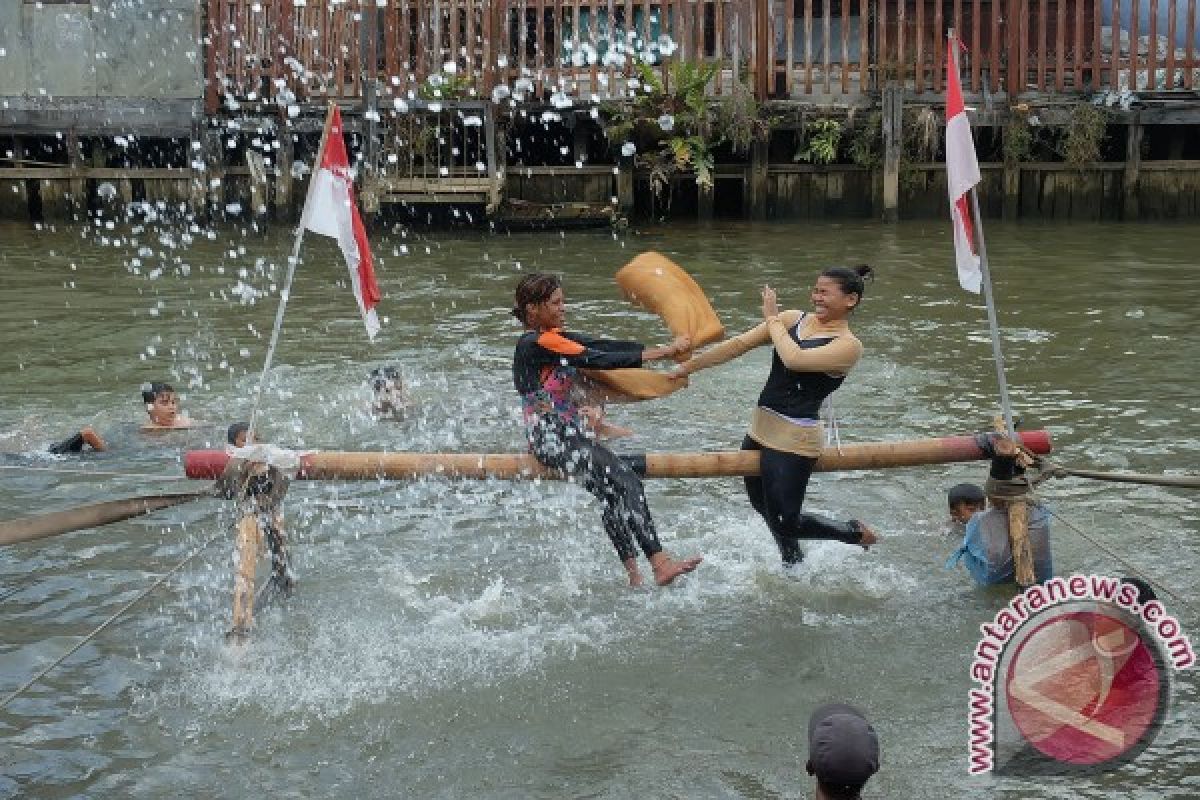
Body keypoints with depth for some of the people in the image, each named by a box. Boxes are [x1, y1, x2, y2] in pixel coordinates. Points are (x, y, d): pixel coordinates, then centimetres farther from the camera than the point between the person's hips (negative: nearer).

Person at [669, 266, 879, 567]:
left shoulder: (848, 346, -13)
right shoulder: (792, 319, 6)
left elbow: (794, 359, -26)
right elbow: (739, 344, 7)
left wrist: (772, 319, -12)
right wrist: (688, 367, 8)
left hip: (795, 439, -7)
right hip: (760, 429, 7)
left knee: (785, 524, -1)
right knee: (763, 506, 21)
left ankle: (855, 533, 23)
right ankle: (794, 566, 44)